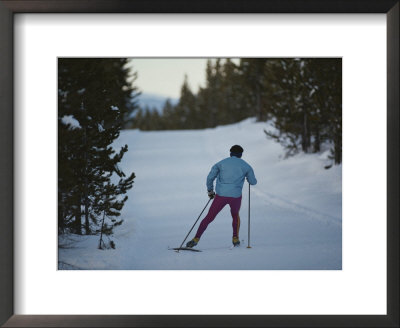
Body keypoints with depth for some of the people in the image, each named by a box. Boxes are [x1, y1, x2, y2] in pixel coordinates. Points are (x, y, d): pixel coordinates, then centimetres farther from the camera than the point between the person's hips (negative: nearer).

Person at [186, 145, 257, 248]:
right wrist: (249, 177, 43)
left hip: (221, 195, 0)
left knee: (209, 217, 10)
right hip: (236, 196, 0)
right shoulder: (245, 166, 9)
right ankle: (235, 239, 21)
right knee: (235, 215, 30)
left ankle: (196, 239, 3)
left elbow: (210, 177, 7)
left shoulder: (222, 163, 11)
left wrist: (210, 191, 21)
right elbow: (253, 182, 19)